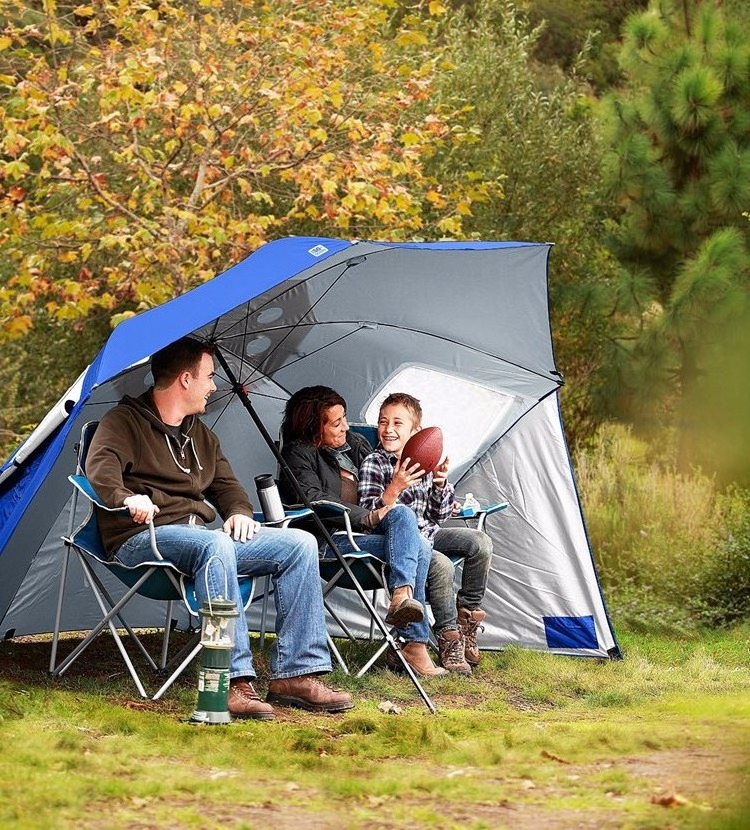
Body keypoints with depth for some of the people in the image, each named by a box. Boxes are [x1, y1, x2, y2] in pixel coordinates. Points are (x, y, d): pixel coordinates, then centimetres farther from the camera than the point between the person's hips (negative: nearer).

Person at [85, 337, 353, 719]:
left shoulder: (200, 434, 24)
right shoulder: (125, 421, -1)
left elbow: (226, 485, 29)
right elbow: (100, 467, -19)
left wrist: (238, 512, 5)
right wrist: (125, 498, -41)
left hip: (199, 535, 8)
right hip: (142, 539, -8)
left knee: (299, 544, -8)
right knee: (215, 545, -41)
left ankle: (296, 674, -14)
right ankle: (234, 683, -44)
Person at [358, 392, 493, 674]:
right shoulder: (373, 464, -12)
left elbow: (438, 516, 7)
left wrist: (440, 484, -12)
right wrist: (395, 487, -33)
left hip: (427, 534, 7)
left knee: (480, 542, -7)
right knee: (440, 565, -30)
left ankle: (465, 615, 4)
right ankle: (448, 637, -14)